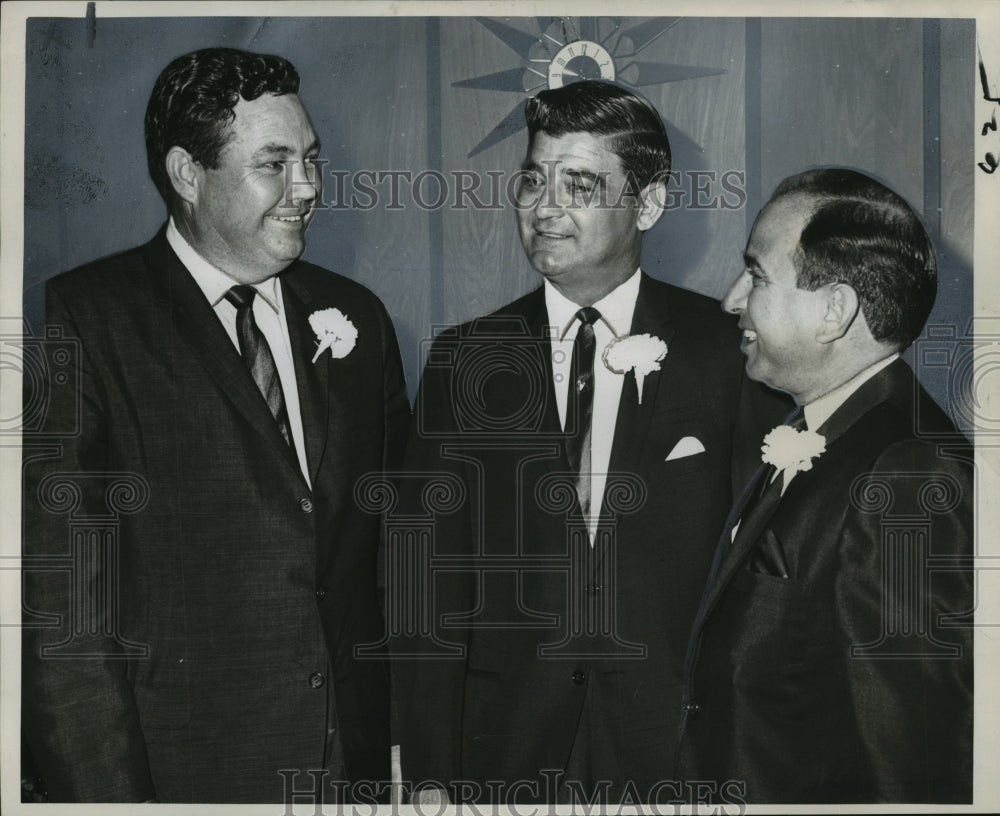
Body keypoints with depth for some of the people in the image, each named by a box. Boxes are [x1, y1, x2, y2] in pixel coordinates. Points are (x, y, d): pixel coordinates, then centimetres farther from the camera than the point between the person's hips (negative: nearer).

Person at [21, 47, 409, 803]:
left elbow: (397, 542, 11)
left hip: (359, 757, 5)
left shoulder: (355, 316, 8)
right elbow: (58, 593, -12)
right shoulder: (82, 321, -9)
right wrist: (107, 793, -15)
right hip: (181, 769, -4)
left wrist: (412, 738, 7)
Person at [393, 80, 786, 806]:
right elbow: (432, 580, 1)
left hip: (681, 744, -1)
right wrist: (429, 777, -3)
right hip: (506, 756, 2)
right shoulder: (465, 359, 2)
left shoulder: (729, 350, -3)